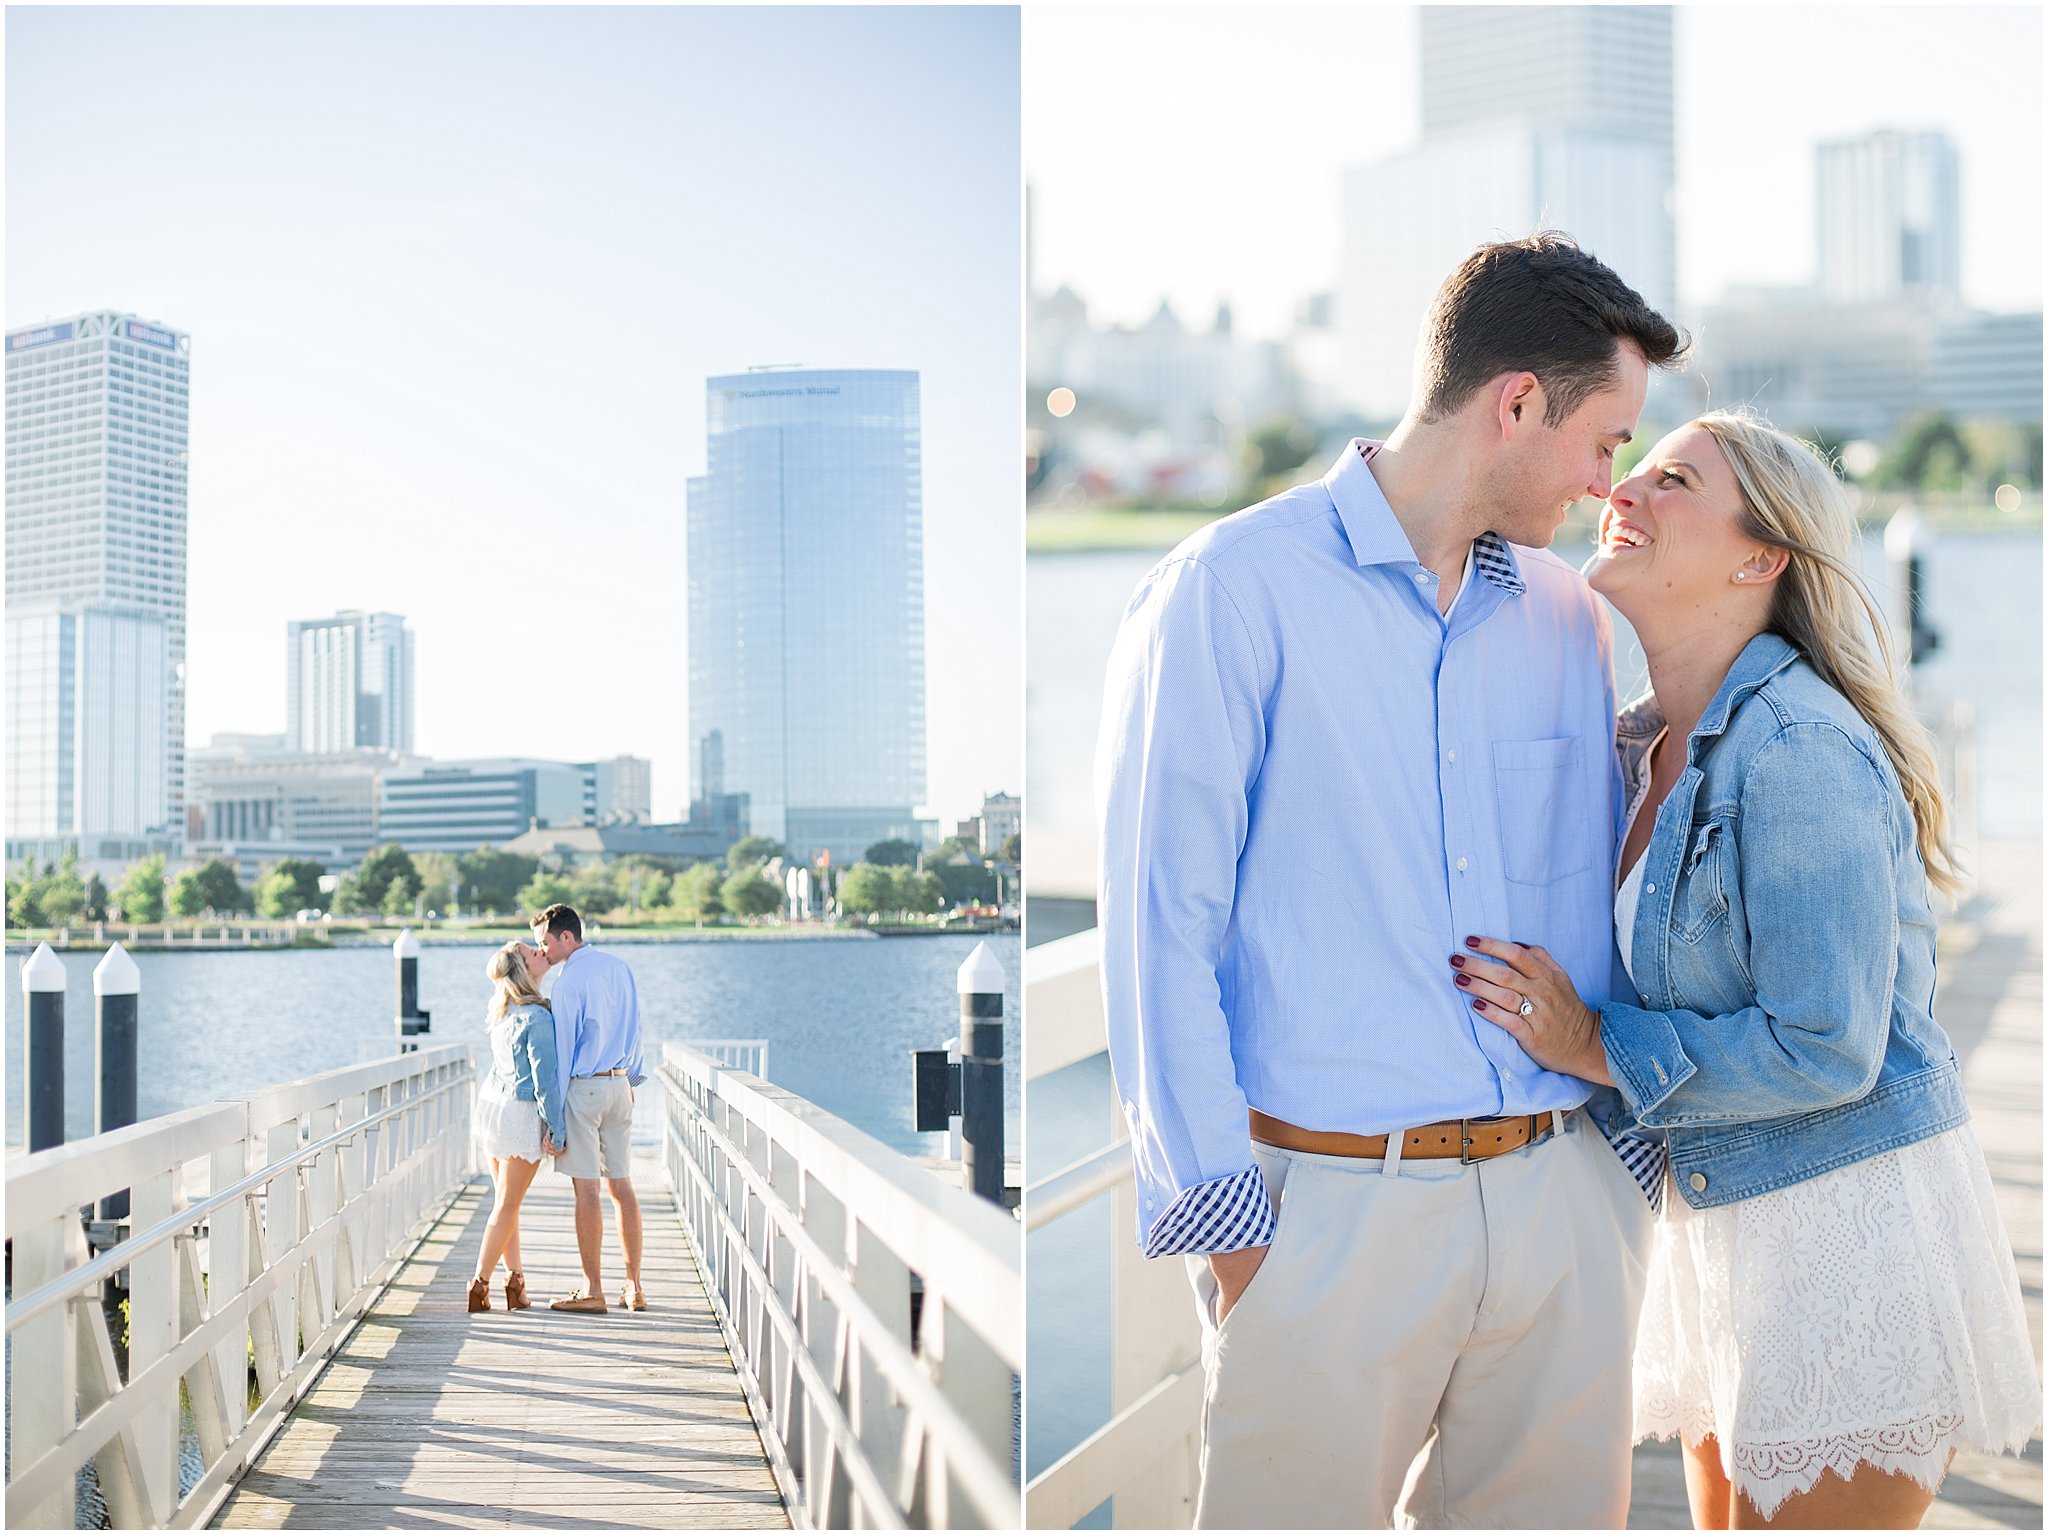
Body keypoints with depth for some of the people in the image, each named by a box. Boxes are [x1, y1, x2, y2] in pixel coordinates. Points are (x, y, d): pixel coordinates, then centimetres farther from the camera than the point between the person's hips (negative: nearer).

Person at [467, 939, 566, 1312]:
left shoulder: (501, 1009, 5)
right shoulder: (536, 1018, -18)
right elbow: (544, 1077, -18)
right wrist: (554, 1126, -12)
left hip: (491, 1102, 8)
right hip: (522, 1113, -8)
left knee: (506, 1200, 13)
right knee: (507, 1204, 1)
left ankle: (515, 1279, 15)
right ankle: (479, 1284, 2)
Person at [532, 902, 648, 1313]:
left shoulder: (568, 981, -13)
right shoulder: (619, 967, 9)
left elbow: (562, 1048, -12)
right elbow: (634, 1029, 15)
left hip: (583, 1086, -7)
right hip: (619, 1084, 7)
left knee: (587, 1189, -3)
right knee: (622, 1185, 9)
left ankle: (593, 1290, 0)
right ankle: (634, 1286, 9)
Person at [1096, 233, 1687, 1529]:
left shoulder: (1569, 618, 13)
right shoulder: (1234, 593, -5)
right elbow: (1160, 921, -7)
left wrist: (1635, 1137, 11)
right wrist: (1220, 1213, -11)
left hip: (1566, 1195, 5)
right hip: (1330, 1212, -5)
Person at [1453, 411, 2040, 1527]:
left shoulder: (1802, 754, -21)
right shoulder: (1648, 745, 6)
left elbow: (1826, 1050, -23)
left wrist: (1596, 1046, -15)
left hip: (1848, 1227, -9)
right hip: (1726, 1221, 9)